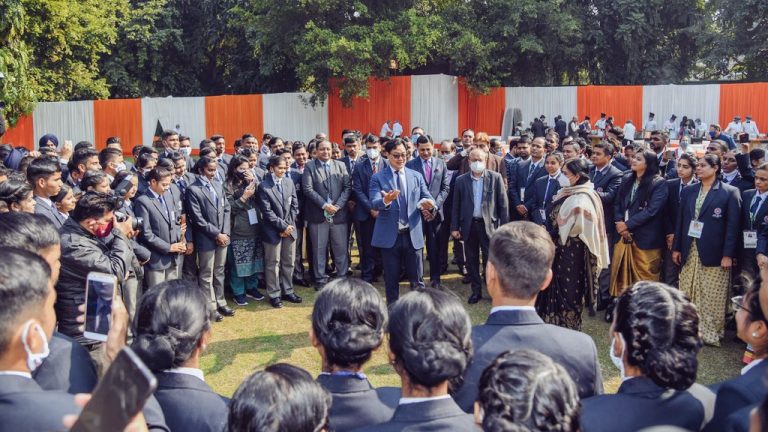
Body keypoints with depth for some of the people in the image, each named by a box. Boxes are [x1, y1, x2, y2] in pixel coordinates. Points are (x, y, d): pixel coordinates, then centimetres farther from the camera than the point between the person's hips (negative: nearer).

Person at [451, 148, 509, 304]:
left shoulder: (495, 178, -2)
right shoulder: (461, 180, 3)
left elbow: (503, 204, -2)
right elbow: (456, 205, 6)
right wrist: (454, 227, 2)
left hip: (489, 225, -2)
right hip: (469, 225, 2)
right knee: (471, 260, 9)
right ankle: (476, 291, 22)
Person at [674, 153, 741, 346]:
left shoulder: (730, 192, -3)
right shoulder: (688, 191, 10)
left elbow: (732, 225, -6)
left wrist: (728, 255, -11)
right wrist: (676, 248, 8)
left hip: (713, 253, -4)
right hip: (689, 251, 4)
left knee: (712, 297, 1)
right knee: (687, 294, 7)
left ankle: (711, 333, 11)